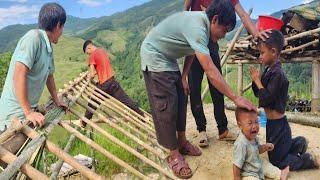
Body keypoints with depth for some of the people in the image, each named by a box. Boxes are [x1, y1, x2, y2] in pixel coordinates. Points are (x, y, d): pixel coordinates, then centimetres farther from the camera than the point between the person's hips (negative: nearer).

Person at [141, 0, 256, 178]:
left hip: (168, 59, 10)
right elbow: (210, 71, -38)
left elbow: (191, 52, 11)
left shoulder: (202, 22, -2)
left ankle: (182, 142, 26)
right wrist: (236, 98, -35)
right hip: (154, 57, -10)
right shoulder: (196, 27, -32)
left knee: (181, 100, 11)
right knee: (167, 107, -8)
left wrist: (183, 77, 1)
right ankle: (175, 155, 5)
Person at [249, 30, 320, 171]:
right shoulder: (269, 70, 2)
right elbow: (258, 93, 9)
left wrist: (258, 81, -17)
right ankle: (300, 142, 35)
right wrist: (255, 79, -6)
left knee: (278, 161, 7)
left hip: (277, 124, -9)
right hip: (272, 122, 9)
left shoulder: (277, 74, -25)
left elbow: (266, 99, -26)